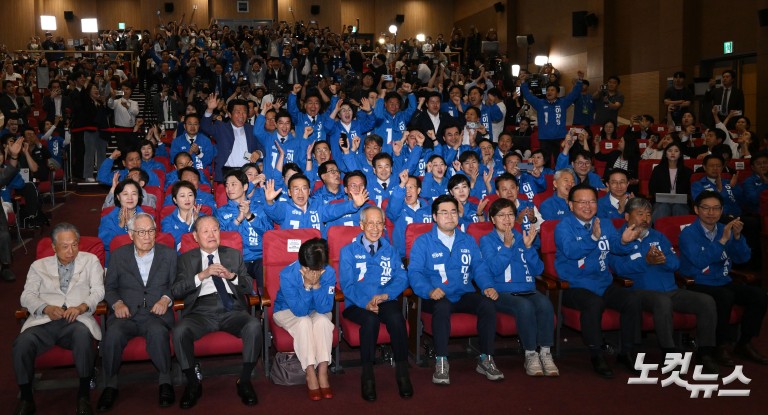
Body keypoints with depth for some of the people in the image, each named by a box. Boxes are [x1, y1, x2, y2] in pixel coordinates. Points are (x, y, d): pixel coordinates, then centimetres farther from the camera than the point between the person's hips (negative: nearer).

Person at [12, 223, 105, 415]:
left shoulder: (90, 260, 19)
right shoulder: (39, 266, 21)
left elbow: (98, 290, 9)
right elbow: (27, 296, 11)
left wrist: (82, 307, -12)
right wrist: (46, 308, -11)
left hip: (77, 320, -1)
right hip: (44, 321, 2)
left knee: (83, 335, -36)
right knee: (22, 343, -30)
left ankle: (84, 394, -21)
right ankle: (26, 398, -11)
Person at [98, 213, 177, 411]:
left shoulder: (168, 254, 12)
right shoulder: (118, 255, 13)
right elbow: (109, 287, 13)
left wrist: (166, 299, -10)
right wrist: (117, 303, -6)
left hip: (156, 313, -1)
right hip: (126, 313, 1)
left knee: (158, 332, -36)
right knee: (113, 335, -32)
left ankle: (165, 380, -16)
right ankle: (111, 384, -11)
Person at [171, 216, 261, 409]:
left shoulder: (234, 255, 22)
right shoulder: (186, 259, 18)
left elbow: (249, 287, 17)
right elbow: (176, 291, 5)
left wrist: (231, 276, -3)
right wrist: (202, 275, -7)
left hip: (232, 310, 1)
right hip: (201, 311, 0)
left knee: (254, 325, -32)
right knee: (179, 331, -32)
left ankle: (244, 382, -15)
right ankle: (193, 384, -11)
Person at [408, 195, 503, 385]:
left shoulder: (468, 241, 18)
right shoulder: (423, 242, 3)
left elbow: (479, 267, 11)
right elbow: (414, 272, -7)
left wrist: (488, 286, -10)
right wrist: (429, 291, -26)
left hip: (464, 295, 4)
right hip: (437, 297, -3)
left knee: (487, 303, -26)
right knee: (442, 306, -38)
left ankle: (486, 359, -14)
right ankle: (441, 362, -28)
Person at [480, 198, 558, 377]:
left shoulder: (522, 238, 19)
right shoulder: (487, 240, 9)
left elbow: (538, 270, 9)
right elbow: (495, 268, -8)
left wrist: (528, 247, -3)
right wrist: (507, 246, -16)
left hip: (527, 290, 4)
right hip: (502, 293, -4)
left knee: (545, 303, -29)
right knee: (525, 306, -34)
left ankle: (545, 353, -22)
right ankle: (530, 355, -23)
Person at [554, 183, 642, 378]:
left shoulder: (605, 224, 14)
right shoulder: (564, 227, -4)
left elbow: (617, 247, 0)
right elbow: (571, 251, -22)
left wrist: (624, 241, -23)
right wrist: (593, 237, -34)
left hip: (604, 283, 6)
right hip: (574, 286, -5)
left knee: (632, 300, -17)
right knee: (594, 303, -34)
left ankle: (627, 352, 1)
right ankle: (596, 356, -18)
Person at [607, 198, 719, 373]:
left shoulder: (658, 236, 24)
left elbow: (676, 263, 10)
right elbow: (620, 267, -13)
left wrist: (664, 260, -13)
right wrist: (646, 261, -26)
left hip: (670, 290, 6)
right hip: (641, 291, -6)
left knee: (707, 301, -15)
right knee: (662, 301, -38)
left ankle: (706, 353, -7)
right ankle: (670, 355, -27)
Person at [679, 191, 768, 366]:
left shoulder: (724, 230, 9)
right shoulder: (688, 233, -9)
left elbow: (742, 258, 3)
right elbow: (699, 261, -23)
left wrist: (737, 236, -13)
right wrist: (722, 240, -24)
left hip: (724, 282, 6)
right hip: (698, 285, -6)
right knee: (725, 296, -34)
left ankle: (744, 344, 4)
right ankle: (721, 345, -15)